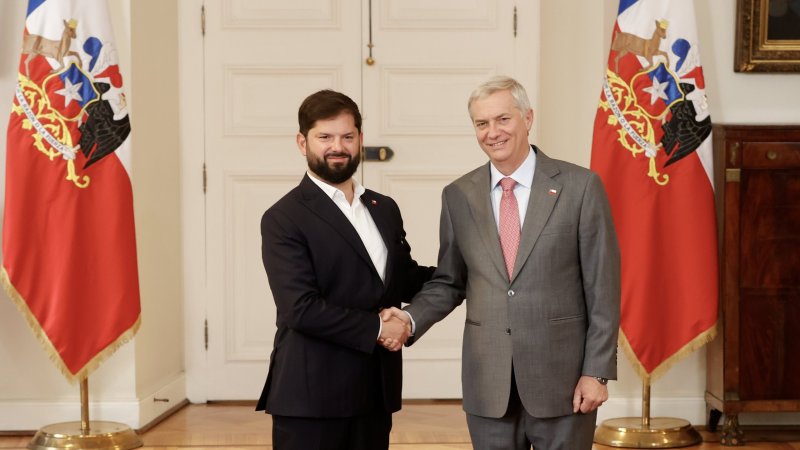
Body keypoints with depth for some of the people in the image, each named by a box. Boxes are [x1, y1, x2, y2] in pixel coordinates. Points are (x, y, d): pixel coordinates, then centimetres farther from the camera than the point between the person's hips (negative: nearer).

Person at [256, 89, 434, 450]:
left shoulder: (385, 209, 13)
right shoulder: (284, 219, -9)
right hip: (311, 397, -6)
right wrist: (376, 328, -14)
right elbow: (301, 308, -17)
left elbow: (404, 279, 19)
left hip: (375, 393, 6)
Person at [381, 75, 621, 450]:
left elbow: (602, 288, -4)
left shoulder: (579, 186, -4)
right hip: (487, 381, 3)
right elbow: (449, 281, 10)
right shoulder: (458, 195, 5)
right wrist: (410, 318, -9)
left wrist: (597, 372, -8)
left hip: (561, 376, -2)